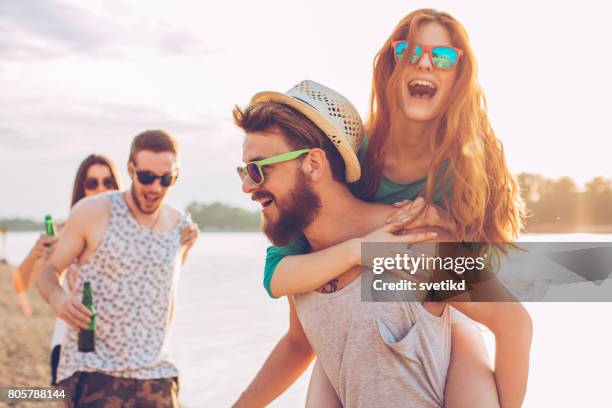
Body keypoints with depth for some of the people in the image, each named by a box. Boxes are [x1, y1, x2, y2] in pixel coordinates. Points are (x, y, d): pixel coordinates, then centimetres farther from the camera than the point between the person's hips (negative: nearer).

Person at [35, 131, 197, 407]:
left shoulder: (181, 227, 8)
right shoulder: (92, 212, -4)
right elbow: (49, 271, 1)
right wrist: (57, 297, -20)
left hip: (154, 375, 4)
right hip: (92, 371, -4)